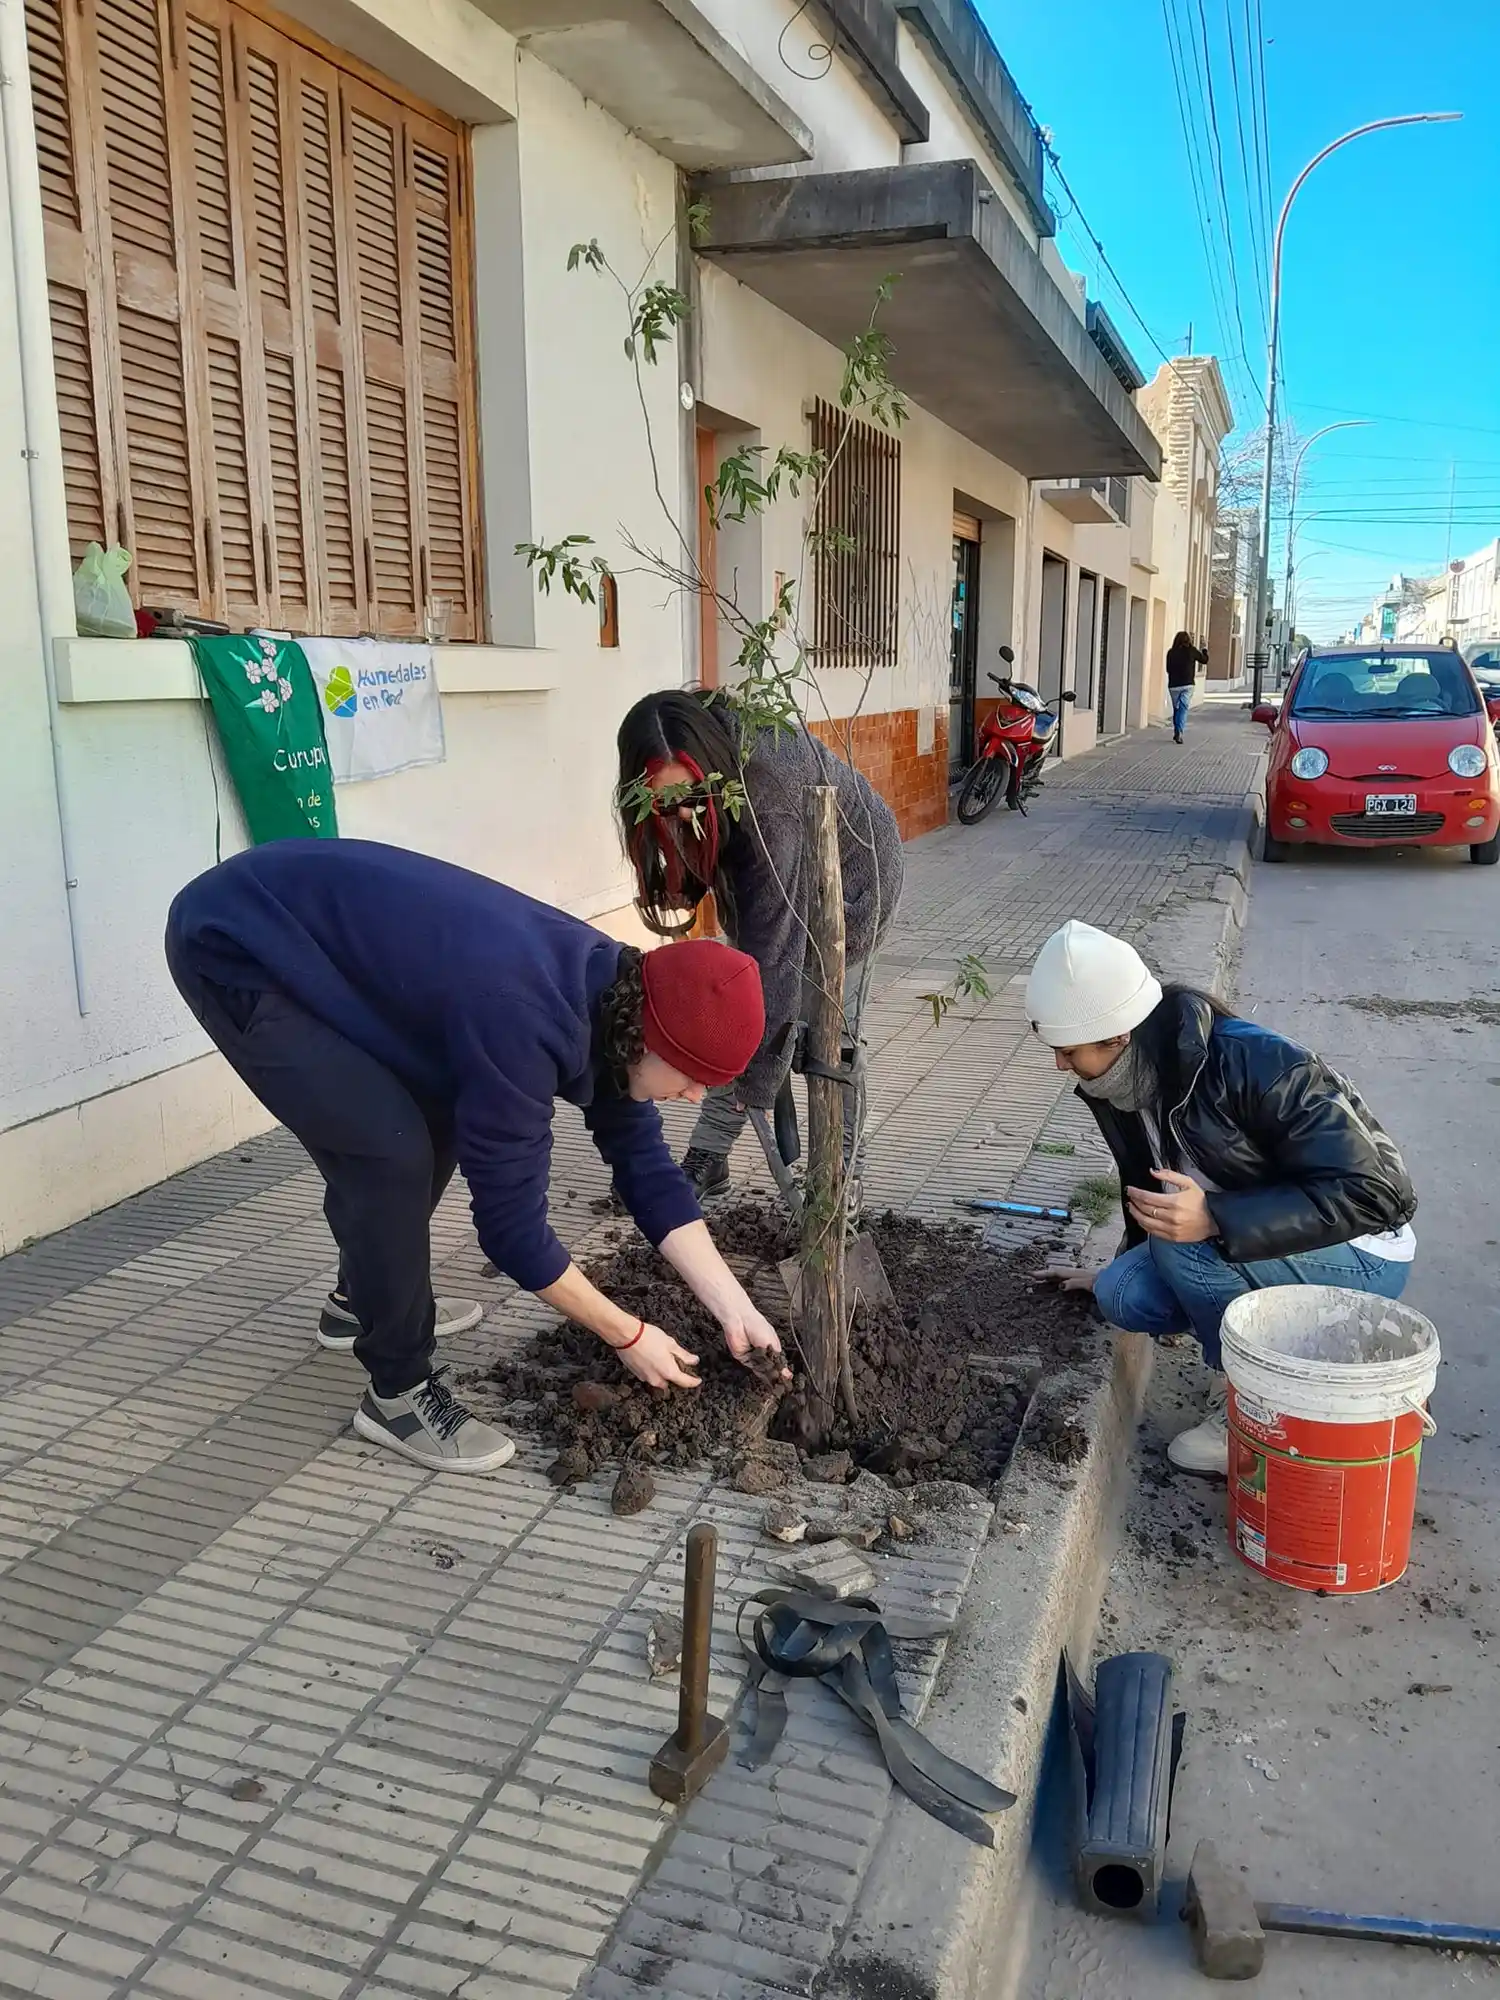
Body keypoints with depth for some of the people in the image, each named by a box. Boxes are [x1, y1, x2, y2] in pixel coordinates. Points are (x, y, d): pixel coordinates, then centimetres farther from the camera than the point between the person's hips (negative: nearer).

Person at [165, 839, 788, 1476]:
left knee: (438, 1119, 15)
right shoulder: (522, 1024, -33)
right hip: (235, 945, -9)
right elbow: (512, 1221, -24)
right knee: (391, 1151, -18)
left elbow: (645, 1164, 2)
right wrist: (627, 1334, -11)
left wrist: (735, 1310, 0)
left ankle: (360, 1299, 37)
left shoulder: (611, 994, -6)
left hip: (309, 924, 9)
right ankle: (398, 1393, 1)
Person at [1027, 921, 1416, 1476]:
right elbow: (1149, 1188, 14)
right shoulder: (1126, 1086, -5)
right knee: (1123, 1297, -14)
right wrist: (1119, 1273, 27)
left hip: (1361, 1257, -7)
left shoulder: (1254, 1065, -30)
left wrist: (1215, 1220, -40)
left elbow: (1371, 1191, -31)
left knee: (1184, 1241, -30)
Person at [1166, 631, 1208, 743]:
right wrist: (1203, 650, 30)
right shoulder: (1192, 651, -2)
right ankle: (1179, 733, -18)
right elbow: (1205, 660, 12)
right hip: (1188, 684, -2)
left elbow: (1168, 669, 10)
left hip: (1173, 685, 2)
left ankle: (1176, 732, 19)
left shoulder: (1171, 652, 2)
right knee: (1183, 708, -4)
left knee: (1176, 709, 14)